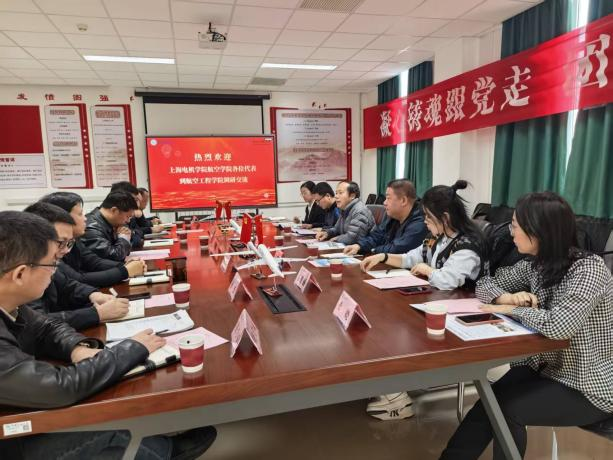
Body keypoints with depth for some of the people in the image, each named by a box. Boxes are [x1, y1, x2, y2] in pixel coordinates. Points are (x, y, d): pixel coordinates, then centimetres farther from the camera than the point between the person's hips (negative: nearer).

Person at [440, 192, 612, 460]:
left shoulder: (589, 269, -23)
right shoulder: (535, 265, -2)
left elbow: (558, 326, -38)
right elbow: (485, 284, 5)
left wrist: (512, 309, -21)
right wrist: (508, 297, -16)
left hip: (588, 387, -5)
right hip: (545, 366, 6)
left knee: (502, 408, -17)